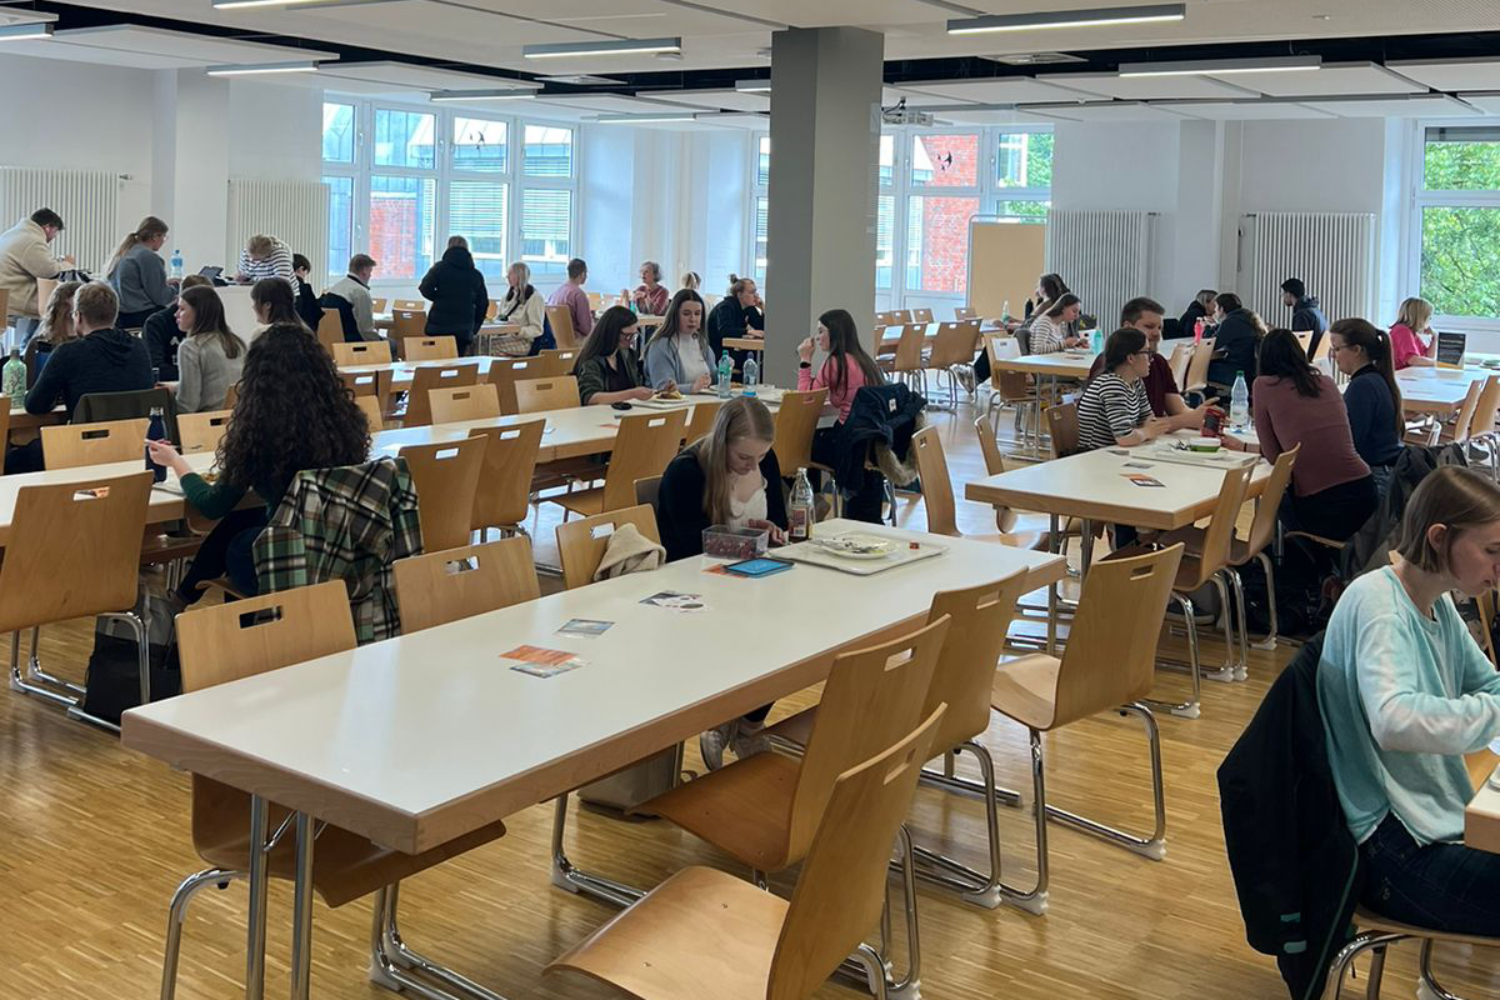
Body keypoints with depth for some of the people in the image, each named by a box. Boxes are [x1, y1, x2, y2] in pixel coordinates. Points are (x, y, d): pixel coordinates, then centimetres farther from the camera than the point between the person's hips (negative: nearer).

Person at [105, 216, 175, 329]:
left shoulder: (123, 253, 15)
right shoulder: (149, 257, -12)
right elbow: (159, 297, -12)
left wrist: (165, 283, 28)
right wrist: (176, 289, 8)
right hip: (137, 315, -9)